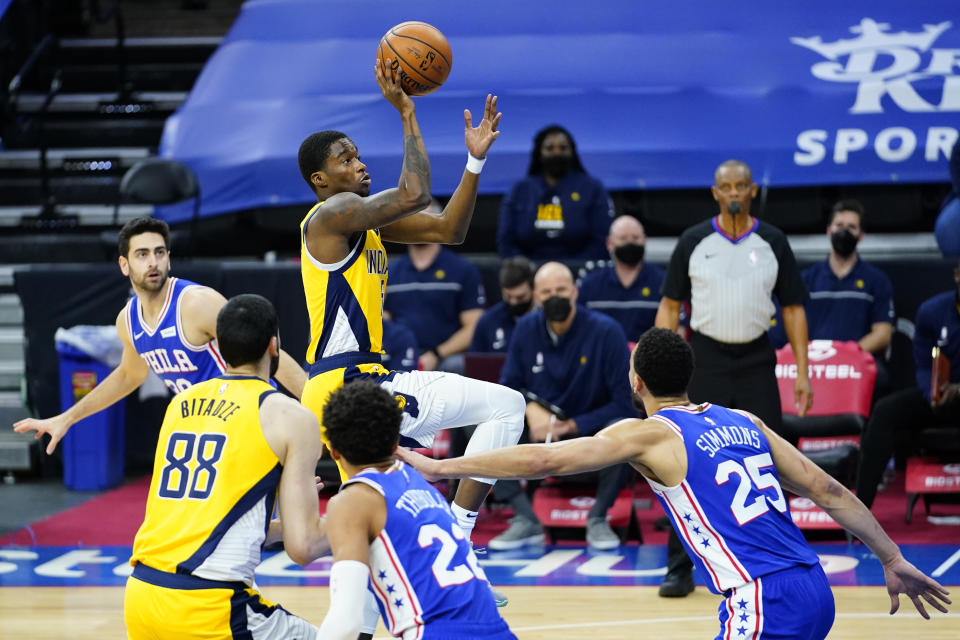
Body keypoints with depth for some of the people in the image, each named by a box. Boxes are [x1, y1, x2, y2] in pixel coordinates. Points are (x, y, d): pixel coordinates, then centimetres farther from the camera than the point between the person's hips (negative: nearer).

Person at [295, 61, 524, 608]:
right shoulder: (333, 213, -10)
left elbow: (448, 230, 16)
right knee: (505, 405, -10)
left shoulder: (364, 219, 19)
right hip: (351, 384, -10)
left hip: (350, 385, 10)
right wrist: (406, 113, -17)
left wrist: (475, 160, 6)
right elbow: (414, 194, -23)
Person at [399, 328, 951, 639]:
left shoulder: (649, 434, 0)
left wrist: (441, 467, 1)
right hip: (815, 594, 8)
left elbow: (544, 460, -5)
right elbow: (830, 493, 17)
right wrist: (894, 560, 24)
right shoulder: (743, 422, 18)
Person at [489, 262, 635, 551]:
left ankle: (598, 519, -12)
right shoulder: (527, 329, -1)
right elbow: (509, 386, 6)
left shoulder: (606, 331, -13)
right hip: (542, 433, 3)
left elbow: (624, 403, -14)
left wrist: (572, 426, -20)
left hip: (591, 431, -3)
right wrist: (531, 409, -17)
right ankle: (526, 520, -10)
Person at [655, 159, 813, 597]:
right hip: (705, 359, -1)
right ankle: (680, 567, 2)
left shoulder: (772, 243, 3)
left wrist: (802, 373, 0)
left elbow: (793, 308, 7)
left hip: (756, 362, 1)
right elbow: (670, 305, 5)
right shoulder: (694, 242, 1)